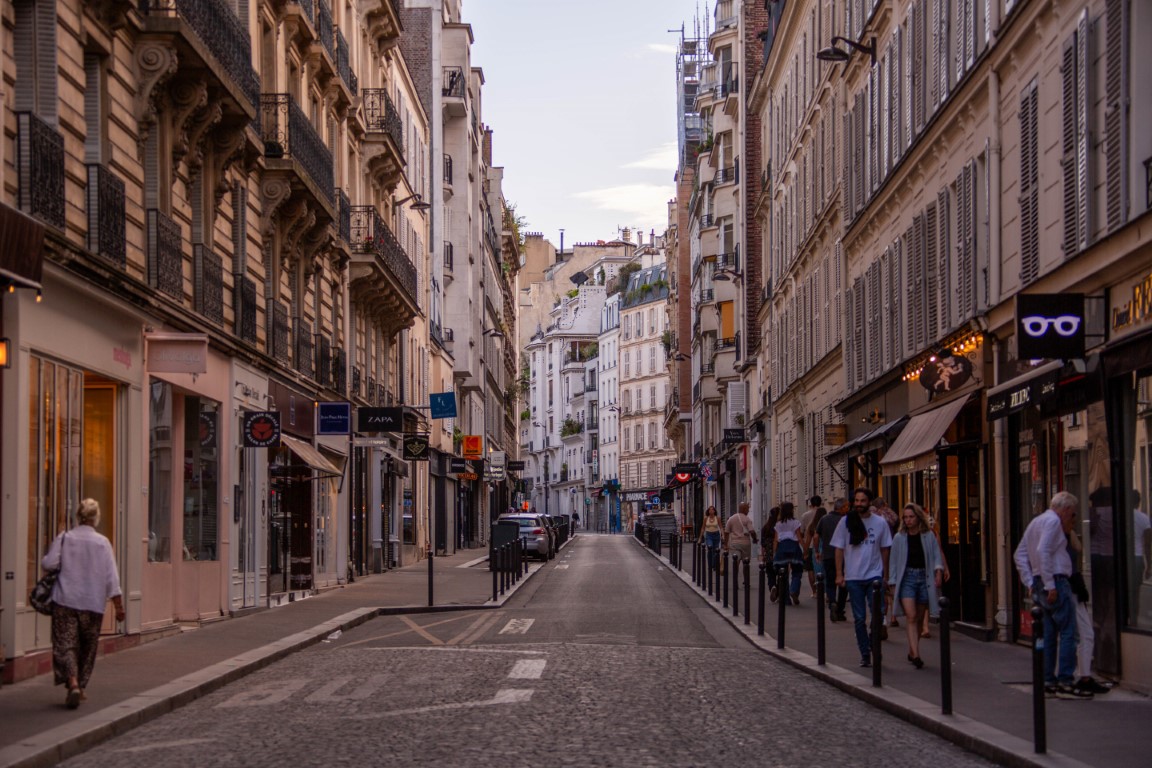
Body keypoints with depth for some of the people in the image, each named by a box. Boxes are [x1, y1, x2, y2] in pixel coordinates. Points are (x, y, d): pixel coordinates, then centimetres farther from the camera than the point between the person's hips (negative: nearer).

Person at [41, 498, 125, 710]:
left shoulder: (64, 538, -2)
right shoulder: (102, 542, -1)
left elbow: (49, 563, -9)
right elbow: (111, 577, -2)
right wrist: (119, 606, 2)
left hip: (65, 601, -1)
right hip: (93, 603, 1)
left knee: (66, 644, -3)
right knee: (87, 647, 16)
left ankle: (73, 683, -23)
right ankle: (81, 686, 22)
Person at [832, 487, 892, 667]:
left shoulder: (880, 522, 3)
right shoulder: (846, 522, 1)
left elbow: (885, 549, 9)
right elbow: (839, 549, 3)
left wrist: (885, 575, 8)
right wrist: (839, 574, -2)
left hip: (874, 575, 0)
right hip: (853, 577, 0)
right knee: (859, 618, 5)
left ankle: (874, 645, 13)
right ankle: (865, 654, 14)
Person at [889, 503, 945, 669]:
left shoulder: (929, 536, 6)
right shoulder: (899, 538, 5)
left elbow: (936, 555, 6)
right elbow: (893, 562, 8)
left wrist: (938, 571, -12)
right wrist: (893, 583, 5)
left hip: (924, 577, 2)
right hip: (906, 577, -2)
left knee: (919, 618, 7)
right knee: (911, 616, -14)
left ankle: (911, 653, 22)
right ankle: (916, 655, -21)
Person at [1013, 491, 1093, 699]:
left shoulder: (1036, 521, 20)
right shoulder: (1053, 521, -9)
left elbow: (1019, 555, 19)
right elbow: (1043, 551, -22)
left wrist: (1031, 583, 15)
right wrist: (1050, 585, -21)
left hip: (1040, 584, 10)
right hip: (1056, 582, -10)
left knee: (1049, 634, 12)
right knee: (1068, 633, -8)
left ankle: (1048, 681, 13)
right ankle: (1065, 682, -11)